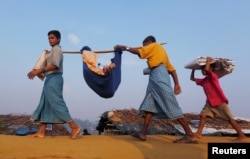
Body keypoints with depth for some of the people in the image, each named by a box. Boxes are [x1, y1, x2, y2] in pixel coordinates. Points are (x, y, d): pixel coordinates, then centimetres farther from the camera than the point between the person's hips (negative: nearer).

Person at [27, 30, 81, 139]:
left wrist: (39, 71, -27)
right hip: (51, 79, 10)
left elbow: (55, 65, -22)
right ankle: (41, 132, 9)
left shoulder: (56, 49, -7)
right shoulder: (53, 51, 24)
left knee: (56, 103, -13)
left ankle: (74, 127, -12)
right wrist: (38, 72, 13)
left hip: (54, 78, -10)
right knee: (45, 104, 7)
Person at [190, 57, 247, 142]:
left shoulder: (213, 76, -12)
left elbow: (207, 69, -32)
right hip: (210, 102, 8)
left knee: (230, 119, -5)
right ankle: (199, 133, -2)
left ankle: (241, 135, 2)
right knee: (203, 115, -4)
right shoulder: (203, 81, 10)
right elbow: (192, 78, 20)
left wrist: (208, 60, -17)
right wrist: (193, 69, 17)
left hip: (220, 102, -7)